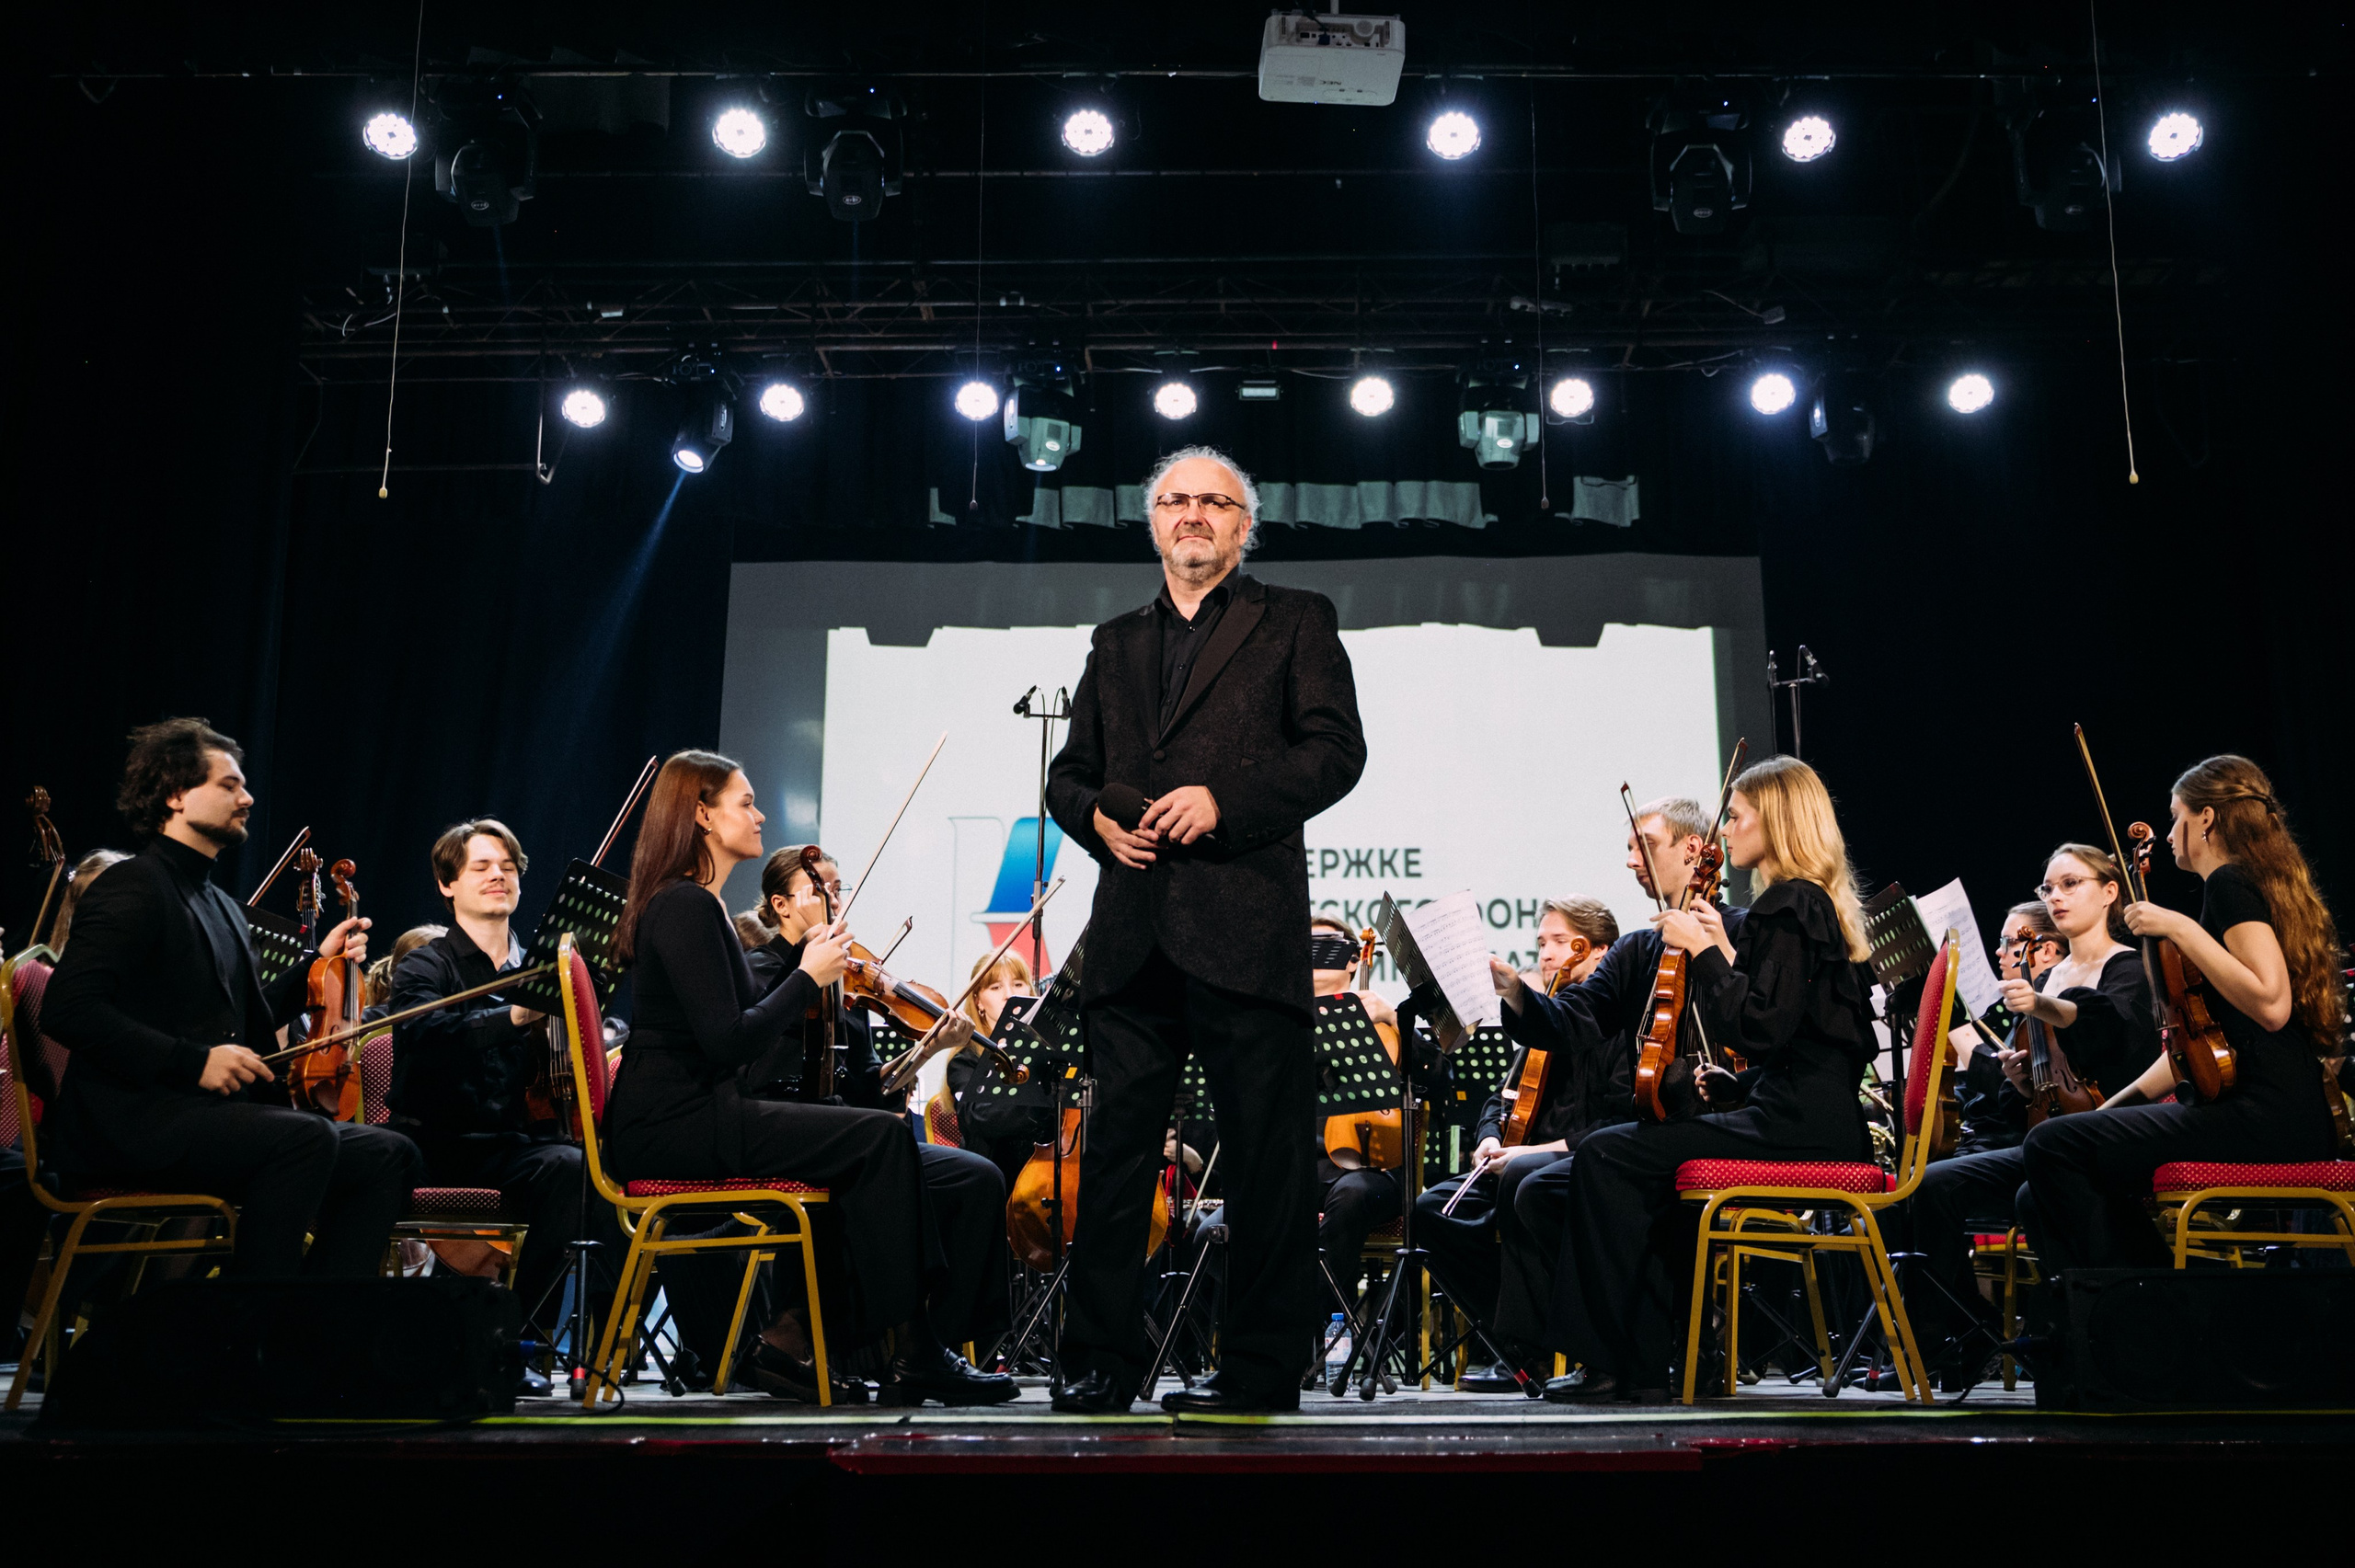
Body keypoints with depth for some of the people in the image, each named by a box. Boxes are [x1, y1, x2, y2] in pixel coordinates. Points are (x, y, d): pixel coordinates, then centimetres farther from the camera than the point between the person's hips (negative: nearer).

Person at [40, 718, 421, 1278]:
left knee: (389, 1156, -7)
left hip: (212, 1116, 9)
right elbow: (67, 1008, -17)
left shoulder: (223, 907, 23)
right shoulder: (133, 887, -5)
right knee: (306, 1135, -33)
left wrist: (319, 961, 16)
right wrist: (193, 1060, -21)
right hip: (129, 1121, -9)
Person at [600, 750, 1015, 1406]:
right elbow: (730, 1041, -22)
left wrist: (804, 961, 10)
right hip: (670, 1123, -10)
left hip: (687, 1114, 10)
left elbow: (745, 1023, 19)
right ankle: (913, 1355, -10)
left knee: (864, 1145, 3)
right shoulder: (685, 907, -14)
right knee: (882, 1136, -15)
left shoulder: (697, 905, 18)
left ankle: (792, 1333, 3)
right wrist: (809, 977, -11)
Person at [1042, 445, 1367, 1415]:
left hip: (1245, 925, -4)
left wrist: (1223, 802, -13)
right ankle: (1101, 1361, 12)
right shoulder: (1115, 643, 24)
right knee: (1116, 1146, 4)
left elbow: (1335, 749, -1)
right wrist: (1096, 816, 1)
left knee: (1266, 1160, -1)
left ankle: (1261, 1372, 7)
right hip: (1133, 933, 4)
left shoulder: (1295, 623, 10)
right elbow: (1068, 771, 24)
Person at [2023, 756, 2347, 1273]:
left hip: (2265, 1115, -10)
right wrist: (2117, 1106, 21)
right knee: (2042, 1202, 7)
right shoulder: (2258, 884, 24)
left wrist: (2182, 930, -18)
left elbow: (2271, 1005, -24)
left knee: (2051, 1145, -18)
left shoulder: (2230, 882, -7)